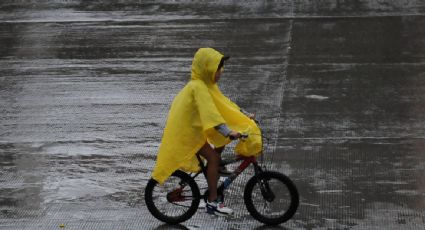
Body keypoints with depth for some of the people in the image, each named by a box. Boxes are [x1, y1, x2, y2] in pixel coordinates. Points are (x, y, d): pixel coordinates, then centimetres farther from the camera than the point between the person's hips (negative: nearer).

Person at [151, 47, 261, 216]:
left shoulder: (206, 85, 5)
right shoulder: (198, 87, -27)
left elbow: (224, 104, 10)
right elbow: (210, 113, -38)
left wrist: (246, 118, 5)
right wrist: (229, 133, -47)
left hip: (193, 127, 10)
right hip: (186, 131, -10)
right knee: (213, 157, -15)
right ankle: (212, 202, -13)